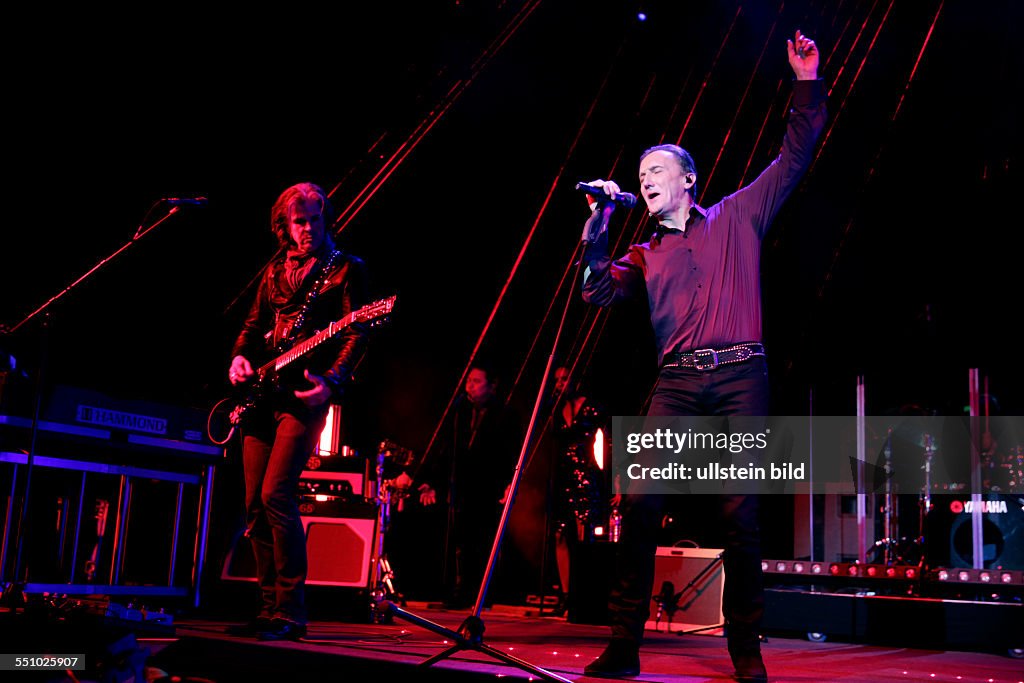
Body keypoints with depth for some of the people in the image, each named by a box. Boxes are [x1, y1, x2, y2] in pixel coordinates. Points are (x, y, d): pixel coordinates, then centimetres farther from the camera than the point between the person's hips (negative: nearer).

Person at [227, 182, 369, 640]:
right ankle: (270, 608, 14)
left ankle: (290, 614, -11)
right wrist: (240, 357, 3)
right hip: (262, 395, 7)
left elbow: (356, 333, -7)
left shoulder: (345, 268, 1)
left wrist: (331, 382, -21)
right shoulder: (276, 271, 19)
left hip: (303, 394, -7)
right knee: (255, 506, 5)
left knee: (275, 495, -18)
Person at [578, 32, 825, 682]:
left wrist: (808, 85, 9)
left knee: (741, 513, -4)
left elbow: (793, 158, 16)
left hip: (741, 378, -1)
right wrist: (600, 223, 2)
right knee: (640, 504, -11)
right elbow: (597, 290, 7)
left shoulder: (736, 217, 17)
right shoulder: (646, 254, 21)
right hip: (677, 384, 2)